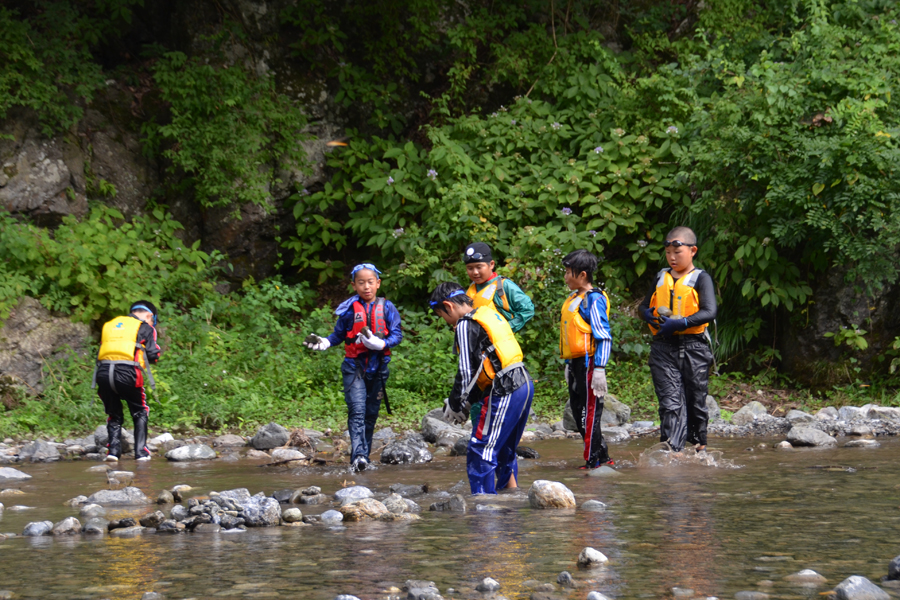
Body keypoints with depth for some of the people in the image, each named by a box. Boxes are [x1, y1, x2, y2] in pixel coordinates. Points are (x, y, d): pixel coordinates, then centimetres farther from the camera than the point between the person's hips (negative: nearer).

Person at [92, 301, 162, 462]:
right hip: (127, 373, -3)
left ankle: (114, 449, 5)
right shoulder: (146, 328, 12)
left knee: (114, 415, 19)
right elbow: (153, 355, 6)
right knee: (140, 413, 15)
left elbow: (101, 352, 22)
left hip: (103, 372, 3)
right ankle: (140, 452, 8)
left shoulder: (109, 325, 26)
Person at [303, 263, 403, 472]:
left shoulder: (386, 308, 2)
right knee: (357, 412, -15)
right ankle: (358, 456, -26)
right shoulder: (349, 309, 2)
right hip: (354, 366, -2)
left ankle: (364, 457, 15)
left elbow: (397, 334, -2)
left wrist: (379, 344, -19)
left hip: (378, 366, 2)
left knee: (371, 413, 7)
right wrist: (322, 343, -5)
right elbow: (339, 335, 12)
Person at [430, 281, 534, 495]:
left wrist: (455, 404, 0)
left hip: (504, 392, -9)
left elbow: (466, 371, -11)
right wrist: (467, 400, 24)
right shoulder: (490, 315, 21)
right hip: (525, 384, 9)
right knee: (505, 449, 21)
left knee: (481, 451, -7)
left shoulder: (466, 325, -6)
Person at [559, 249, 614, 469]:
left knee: (589, 414, -4)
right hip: (576, 363, 10)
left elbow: (604, 337, -17)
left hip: (589, 362, -10)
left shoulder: (594, 299, -13)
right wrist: (569, 365, 23)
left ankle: (594, 461, 2)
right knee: (578, 412, 13)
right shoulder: (572, 300, 14)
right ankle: (602, 456, 21)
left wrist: (599, 368, -20)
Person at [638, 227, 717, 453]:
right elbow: (644, 305, 23)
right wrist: (648, 315, -1)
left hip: (693, 348, -2)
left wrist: (680, 323, -22)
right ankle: (671, 449, -17)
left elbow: (710, 311, -12)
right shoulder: (661, 278, 15)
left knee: (695, 400, 8)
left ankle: (699, 443, 25)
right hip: (663, 348, 2)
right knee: (670, 401, -8)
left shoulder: (701, 279, 0)